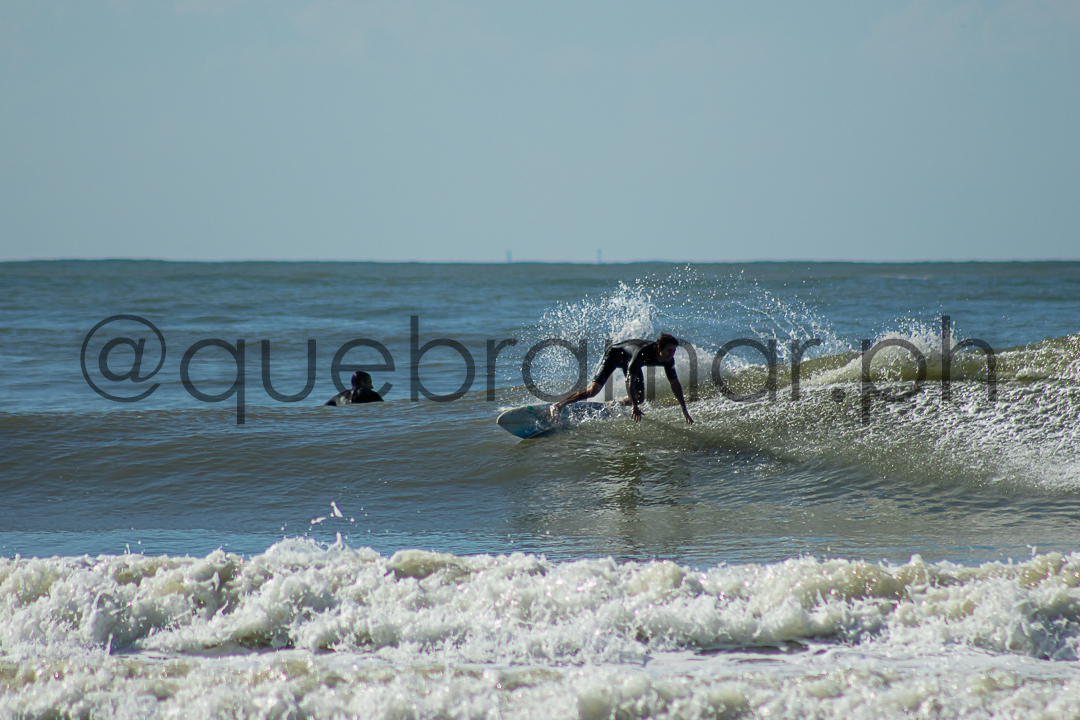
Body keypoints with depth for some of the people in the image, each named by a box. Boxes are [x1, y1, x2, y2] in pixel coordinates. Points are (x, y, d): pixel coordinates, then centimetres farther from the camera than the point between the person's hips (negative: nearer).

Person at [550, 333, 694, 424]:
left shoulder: (668, 359, -25)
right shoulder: (643, 352, -45)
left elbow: (675, 384, -12)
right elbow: (630, 379, -49)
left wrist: (684, 409, -10)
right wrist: (633, 406, -58)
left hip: (629, 360, 7)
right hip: (616, 353, -7)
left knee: (639, 399, 4)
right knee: (592, 390, -20)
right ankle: (557, 406, -12)